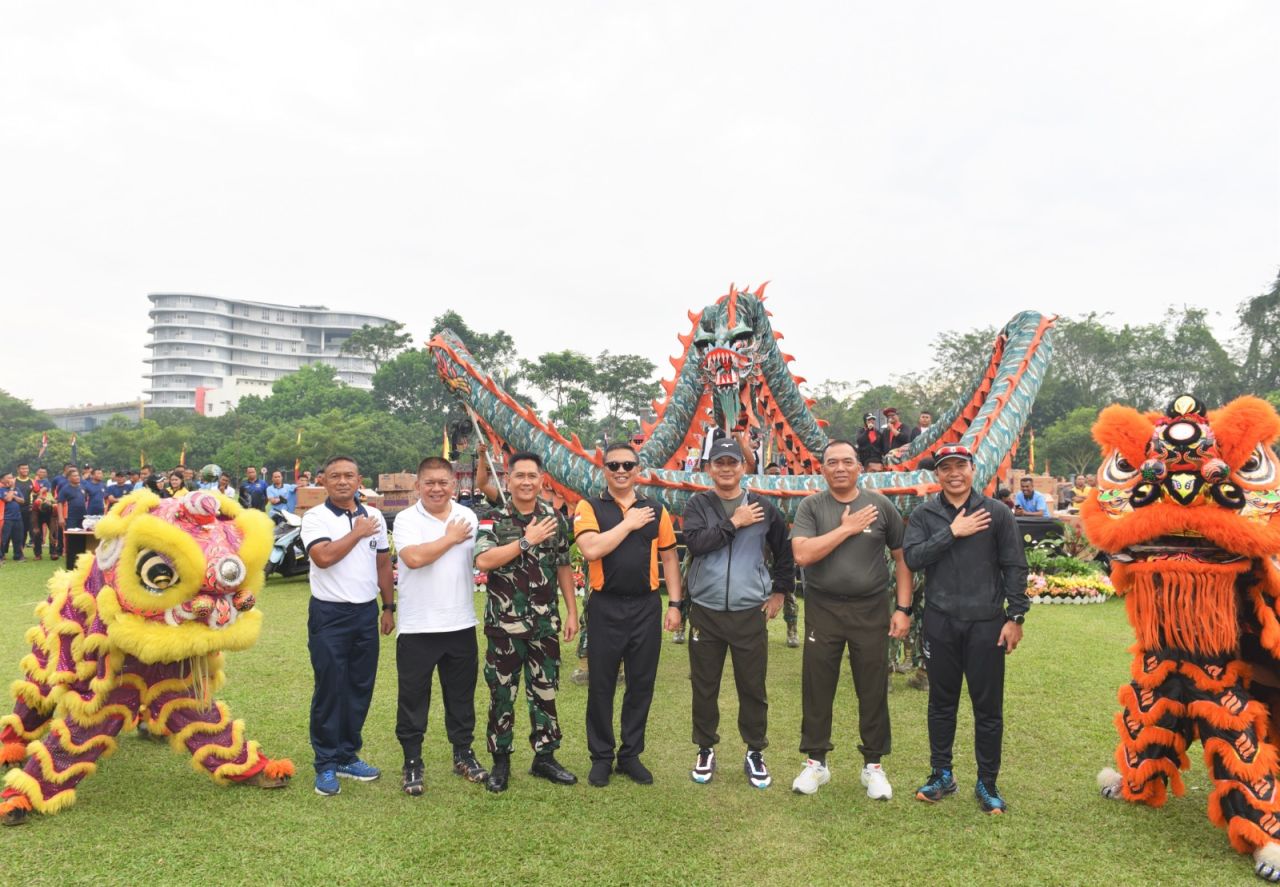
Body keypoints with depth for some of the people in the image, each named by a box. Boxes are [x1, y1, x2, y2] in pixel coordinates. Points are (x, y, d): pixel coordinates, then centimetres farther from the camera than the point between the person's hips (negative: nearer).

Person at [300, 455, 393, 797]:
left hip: (366, 613, 5)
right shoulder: (315, 518, -7)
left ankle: (347, 755, 24)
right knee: (329, 690, 1)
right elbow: (323, 556, -24)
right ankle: (326, 764, 12)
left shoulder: (374, 516, 8)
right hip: (330, 614, -5)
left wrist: (389, 608, 12)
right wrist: (358, 532, -15)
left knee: (360, 688, 10)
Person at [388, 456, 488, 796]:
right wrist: (451, 538, -13)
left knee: (461, 694, 15)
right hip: (417, 627, -3)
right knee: (413, 697, 6)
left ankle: (463, 754, 30)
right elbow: (414, 557, -23)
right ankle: (412, 762, 21)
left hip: (461, 624, 4)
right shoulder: (407, 519, -7)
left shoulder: (467, 516, 5)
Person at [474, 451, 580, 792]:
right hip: (504, 622, -2)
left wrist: (572, 612, 6)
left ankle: (544, 757, 23)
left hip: (545, 623, 3)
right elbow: (482, 561, -20)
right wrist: (526, 540, -20)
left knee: (545, 691, 10)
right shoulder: (494, 519, -4)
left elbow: (564, 567, 10)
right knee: (502, 693, 7)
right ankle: (500, 760, 21)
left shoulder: (555, 518, 5)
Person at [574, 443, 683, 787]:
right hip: (605, 607, -2)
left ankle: (631, 755, 25)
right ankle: (601, 757, 21)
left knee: (641, 684, 10)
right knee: (601, 685, 7)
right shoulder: (589, 508, -2)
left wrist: (674, 603, 3)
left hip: (646, 606, 3)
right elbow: (591, 549, -19)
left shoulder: (656, 510, 6)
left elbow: (669, 557, 9)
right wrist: (628, 524, -14)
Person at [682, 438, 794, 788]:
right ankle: (705, 750, 25)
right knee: (704, 686, 10)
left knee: (753, 687, 7)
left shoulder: (764, 508, 3)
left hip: (750, 612, 0)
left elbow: (784, 553, 15)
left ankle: (755, 753, 23)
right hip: (706, 611, 0)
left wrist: (780, 591, 13)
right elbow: (695, 542, -17)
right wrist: (734, 523, -15)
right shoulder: (698, 505, 1)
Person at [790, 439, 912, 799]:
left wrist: (904, 609, -1)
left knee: (873, 691, 8)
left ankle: (873, 765, 24)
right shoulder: (811, 507, -2)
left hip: (871, 610, 1)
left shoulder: (881, 505, 1)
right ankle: (815, 762, 24)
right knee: (816, 688, 8)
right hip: (823, 610, 0)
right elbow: (802, 555, -16)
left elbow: (902, 558, 5)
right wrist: (846, 529, -16)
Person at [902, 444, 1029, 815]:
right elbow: (912, 558, -10)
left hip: (986, 623, -1)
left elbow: (1014, 567, 2)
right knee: (942, 702, 12)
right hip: (940, 622, 1)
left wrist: (1015, 617, -3)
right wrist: (952, 533, -15)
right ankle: (942, 775, 27)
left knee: (988, 707, 6)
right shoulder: (924, 515, 4)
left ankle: (987, 783, 21)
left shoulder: (996, 513, 1)